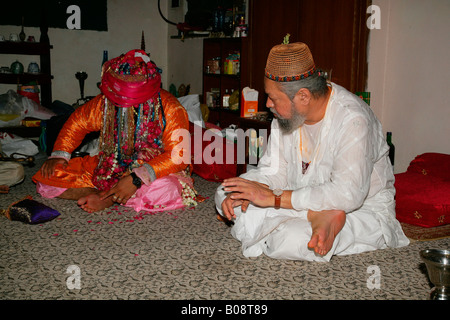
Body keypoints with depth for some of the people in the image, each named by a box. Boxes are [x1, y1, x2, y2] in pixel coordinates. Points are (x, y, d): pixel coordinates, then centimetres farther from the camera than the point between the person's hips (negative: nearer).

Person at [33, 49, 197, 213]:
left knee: (167, 191, -42)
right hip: (109, 169, 4)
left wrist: (136, 179, -34)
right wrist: (59, 155, -1)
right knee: (46, 178, -8)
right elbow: (77, 122, 13)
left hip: (154, 171, -3)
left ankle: (108, 198, -18)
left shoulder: (169, 108, -19)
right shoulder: (104, 102, -6)